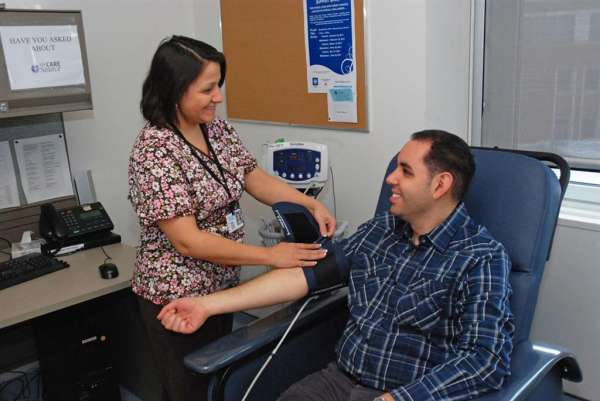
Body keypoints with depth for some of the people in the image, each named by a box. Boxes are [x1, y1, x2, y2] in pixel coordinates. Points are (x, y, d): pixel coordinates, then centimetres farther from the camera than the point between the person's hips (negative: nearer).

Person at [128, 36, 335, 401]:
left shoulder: (219, 129, -2)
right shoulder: (154, 152, -24)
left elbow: (257, 180, 4)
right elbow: (188, 240, -27)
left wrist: (313, 205, -11)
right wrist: (270, 255, -27)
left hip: (224, 285, 7)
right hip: (178, 297, -7)